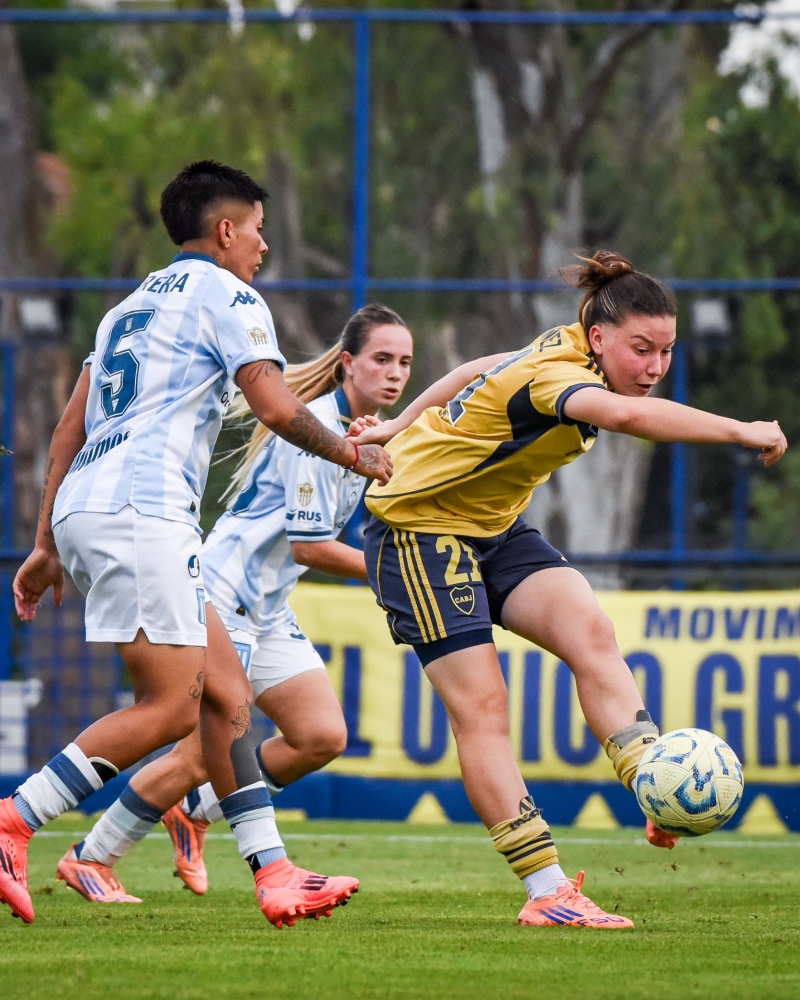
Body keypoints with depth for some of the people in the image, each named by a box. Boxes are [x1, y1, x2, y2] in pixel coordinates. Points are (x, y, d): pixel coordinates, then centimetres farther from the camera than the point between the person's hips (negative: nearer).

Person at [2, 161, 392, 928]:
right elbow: (276, 409, -9)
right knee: (171, 707, -11)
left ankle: (273, 872, 3)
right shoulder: (226, 297, 1)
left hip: (82, 509, 9)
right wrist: (351, 454, 8)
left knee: (225, 690, 8)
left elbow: (70, 428, 24)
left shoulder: (132, 307, 27)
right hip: (137, 511, -9)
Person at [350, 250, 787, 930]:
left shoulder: (567, 355, 0)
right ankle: (547, 893, -17)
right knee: (481, 705, -14)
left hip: (493, 529, 9)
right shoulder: (553, 374, -29)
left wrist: (399, 429, 25)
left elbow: (476, 372, 16)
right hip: (419, 526, -8)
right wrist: (740, 431, -54)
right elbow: (627, 415, -51)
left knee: (590, 631, -17)